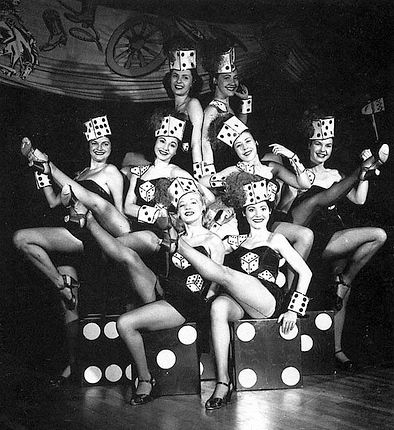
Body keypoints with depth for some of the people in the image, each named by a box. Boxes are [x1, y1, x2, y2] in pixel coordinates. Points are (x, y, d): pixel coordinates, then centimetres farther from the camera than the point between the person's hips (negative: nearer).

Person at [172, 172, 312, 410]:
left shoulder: (276, 239, 15)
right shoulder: (235, 241, 25)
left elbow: (305, 272, 9)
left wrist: (295, 309, -1)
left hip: (268, 302, -3)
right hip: (238, 302, 3)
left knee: (225, 273, -29)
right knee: (218, 306, -34)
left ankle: (178, 244, -14)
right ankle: (223, 383, -35)